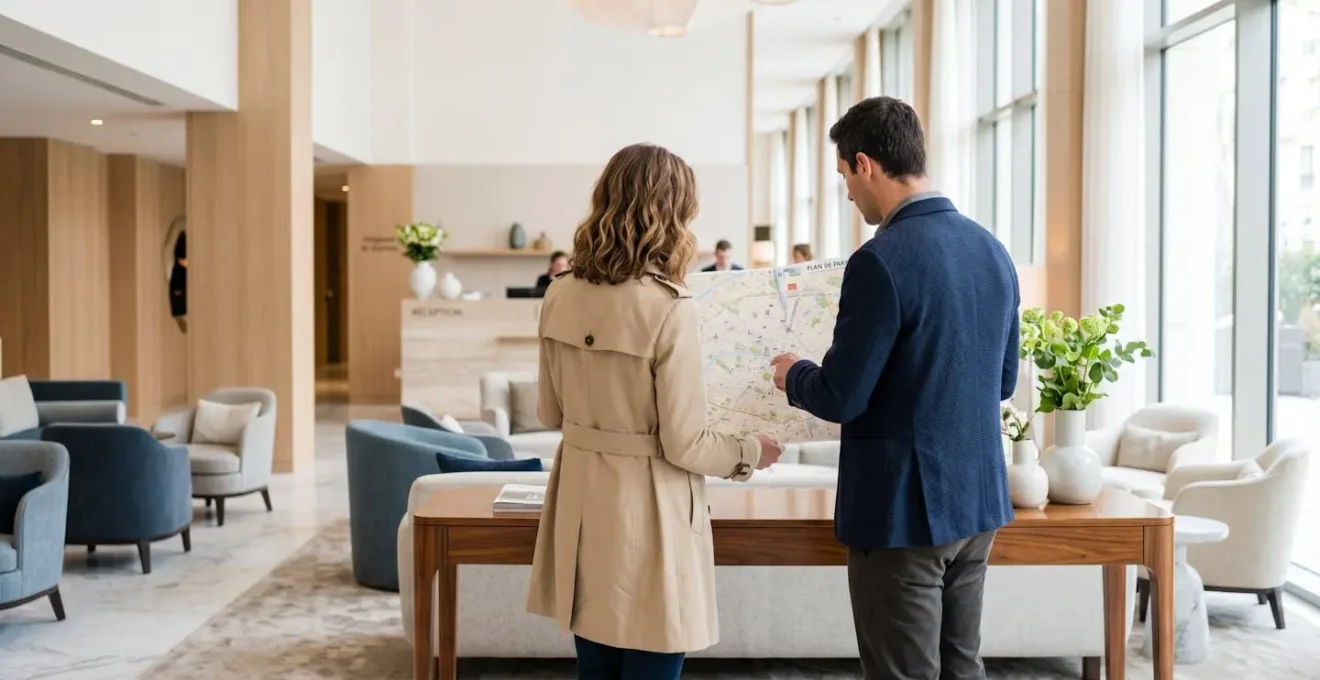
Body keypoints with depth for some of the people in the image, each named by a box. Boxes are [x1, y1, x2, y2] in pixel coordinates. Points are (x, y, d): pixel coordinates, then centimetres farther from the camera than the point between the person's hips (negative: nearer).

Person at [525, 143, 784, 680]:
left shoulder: (560, 297, 0)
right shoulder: (669, 308, -19)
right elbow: (684, 445, -15)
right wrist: (751, 452, 3)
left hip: (583, 503, 6)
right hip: (646, 510, -6)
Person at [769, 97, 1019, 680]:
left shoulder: (881, 261, -20)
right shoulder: (992, 249, 6)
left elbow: (841, 398, -17)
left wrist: (793, 375, 3)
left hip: (904, 507, -8)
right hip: (976, 498, 8)